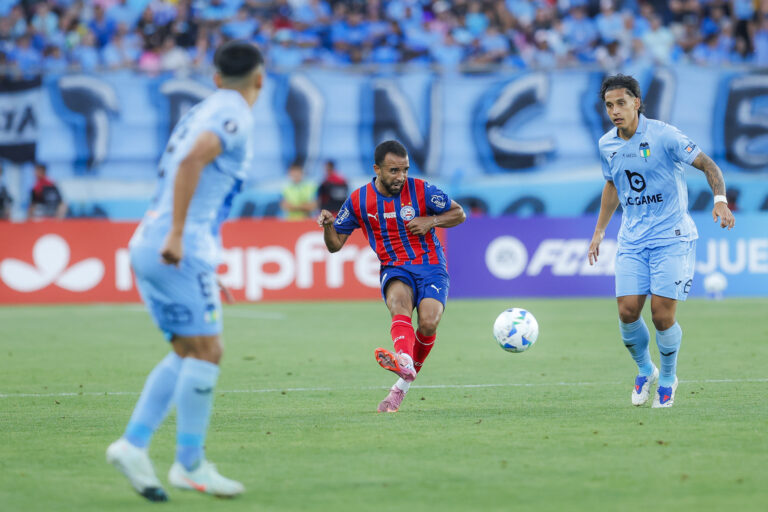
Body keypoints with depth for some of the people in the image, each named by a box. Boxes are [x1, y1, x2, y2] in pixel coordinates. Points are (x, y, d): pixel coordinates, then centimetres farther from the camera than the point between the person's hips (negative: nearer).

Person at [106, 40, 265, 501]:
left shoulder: (201, 112, 20)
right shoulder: (235, 117, -7)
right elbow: (192, 160, -24)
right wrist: (178, 234, -26)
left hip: (149, 245, 9)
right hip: (183, 249, -9)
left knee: (187, 354, 13)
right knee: (205, 351, -6)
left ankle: (133, 444, 4)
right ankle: (190, 464, -5)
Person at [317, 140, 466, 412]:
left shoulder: (421, 190, -4)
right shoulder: (358, 201, 0)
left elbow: (459, 214, 7)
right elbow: (335, 245, 8)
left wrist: (431, 221, -12)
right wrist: (328, 225, -15)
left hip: (430, 266, -1)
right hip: (394, 269, 1)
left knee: (428, 323, -26)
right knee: (399, 299, -35)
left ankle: (404, 383, -6)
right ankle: (404, 361, -63)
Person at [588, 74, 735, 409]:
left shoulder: (663, 135, -12)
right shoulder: (607, 145, 6)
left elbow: (707, 165, -12)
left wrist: (720, 199, -29)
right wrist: (599, 231, 23)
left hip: (671, 237, -4)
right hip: (632, 241, 4)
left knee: (662, 315, -10)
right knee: (627, 312, -8)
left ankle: (668, 379, 16)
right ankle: (645, 372, 20)